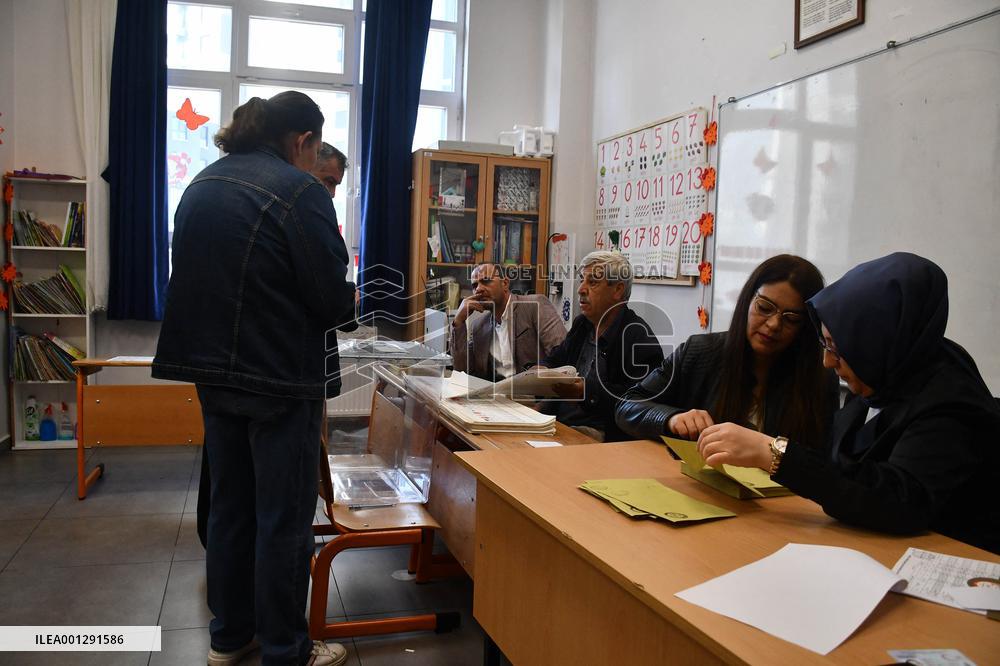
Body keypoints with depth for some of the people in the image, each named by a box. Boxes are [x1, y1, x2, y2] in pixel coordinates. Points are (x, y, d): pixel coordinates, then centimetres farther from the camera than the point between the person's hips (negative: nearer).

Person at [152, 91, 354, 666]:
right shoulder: (300, 191, -16)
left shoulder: (203, 185, 9)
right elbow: (334, 300, -16)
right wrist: (349, 298, 5)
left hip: (214, 373, 8)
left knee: (229, 506, 18)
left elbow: (201, 280, 14)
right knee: (284, 520, 4)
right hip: (281, 379, -7)